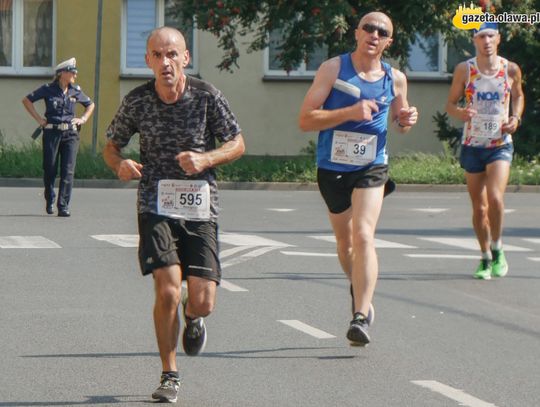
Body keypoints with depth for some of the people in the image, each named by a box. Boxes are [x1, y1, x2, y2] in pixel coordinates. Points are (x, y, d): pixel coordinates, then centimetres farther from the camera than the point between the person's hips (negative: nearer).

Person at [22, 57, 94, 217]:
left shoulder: (76, 91, 9)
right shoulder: (48, 89, -1)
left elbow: (90, 105, 26)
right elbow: (27, 100, 6)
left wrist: (83, 119, 11)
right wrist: (38, 118, 1)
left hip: (70, 133, 2)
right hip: (52, 132, -2)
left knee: (68, 171, -7)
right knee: (50, 169, 3)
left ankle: (63, 206, -7)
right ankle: (49, 201, 26)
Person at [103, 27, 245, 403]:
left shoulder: (207, 96, -4)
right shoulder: (137, 101, -2)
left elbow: (238, 143, 5)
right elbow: (111, 146, 11)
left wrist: (206, 159, -14)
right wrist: (120, 165, -12)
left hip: (200, 209, 0)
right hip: (155, 206, 0)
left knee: (202, 302, -6)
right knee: (167, 291, -17)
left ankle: (193, 317, 35)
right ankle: (170, 376, 2)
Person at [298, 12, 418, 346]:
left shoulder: (395, 79, 2)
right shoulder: (334, 68, -7)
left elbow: (399, 120, 21)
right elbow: (305, 120, -13)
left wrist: (407, 121, -4)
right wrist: (349, 112, -24)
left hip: (372, 168, -1)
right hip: (332, 168, 1)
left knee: (363, 235, -19)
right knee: (345, 243, 16)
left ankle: (361, 317, -23)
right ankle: (360, 293, 44)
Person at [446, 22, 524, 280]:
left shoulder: (511, 70, -1)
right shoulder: (464, 70, -3)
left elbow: (518, 96, 18)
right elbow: (450, 104, 3)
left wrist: (516, 118, -2)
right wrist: (459, 112, -20)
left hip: (501, 145, -1)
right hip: (472, 145, 1)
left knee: (495, 198, -21)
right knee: (479, 208, 6)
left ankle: (497, 251, 0)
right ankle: (485, 258, 23)